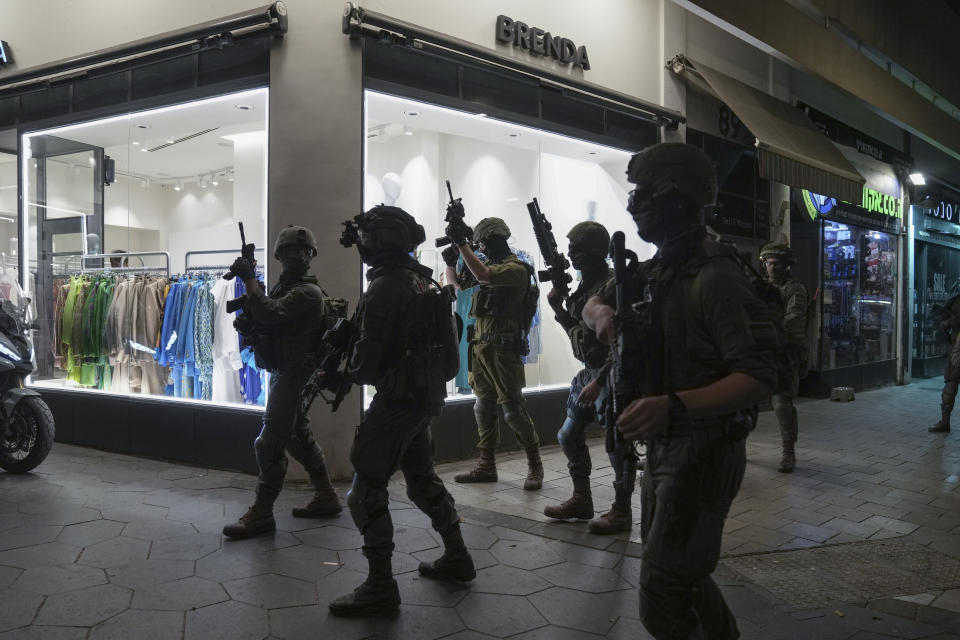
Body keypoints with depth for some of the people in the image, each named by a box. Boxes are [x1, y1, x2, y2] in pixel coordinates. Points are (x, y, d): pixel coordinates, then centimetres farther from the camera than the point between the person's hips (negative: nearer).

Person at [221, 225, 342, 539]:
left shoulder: (308, 292, -15)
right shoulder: (284, 287, 15)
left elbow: (269, 313, -28)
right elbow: (264, 318, 13)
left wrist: (249, 278, -20)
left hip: (293, 375, -10)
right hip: (284, 373, 10)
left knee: (269, 443, -8)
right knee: (299, 437, 16)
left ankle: (261, 514, -2)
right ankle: (326, 497, 26)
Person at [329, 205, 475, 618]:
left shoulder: (384, 287, -18)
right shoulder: (420, 280, 10)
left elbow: (369, 356, -18)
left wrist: (350, 372, 2)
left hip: (398, 398, -9)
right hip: (427, 393, 9)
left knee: (366, 490, -2)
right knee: (422, 478, 22)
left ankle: (380, 588, 1)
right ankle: (456, 557, 32)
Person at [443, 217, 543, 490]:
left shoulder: (515, 268, -9)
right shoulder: (490, 265, 17)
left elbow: (483, 275, -27)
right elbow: (456, 283, 25)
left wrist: (461, 243, -22)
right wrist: (450, 262, 5)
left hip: (503, 348, -8)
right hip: (481, 347, 9)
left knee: (513, 409, -7)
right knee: (483, 408, 11)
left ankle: (535, 465, 5)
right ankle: (486, 466, 18)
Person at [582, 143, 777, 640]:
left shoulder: (715, 276, -20)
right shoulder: (655, 271, 8)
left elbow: (759, 378, -25)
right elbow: (592, 305, 20)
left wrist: (673, 406, -38)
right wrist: (602, 311, -5)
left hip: (702, 455, -9)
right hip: (663, 448, 9)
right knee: (681, 573, 24)